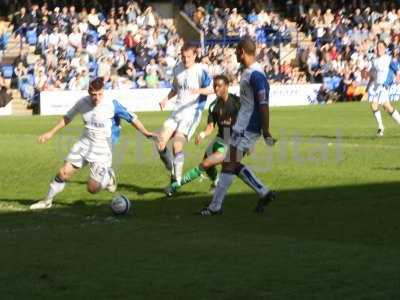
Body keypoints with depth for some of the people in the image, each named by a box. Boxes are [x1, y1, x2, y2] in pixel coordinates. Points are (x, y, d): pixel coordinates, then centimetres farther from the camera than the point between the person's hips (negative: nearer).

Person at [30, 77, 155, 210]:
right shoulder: (82, 103, -6)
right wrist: (51, 133, 13)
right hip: (85, 143, 3)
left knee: (93, 188, -7)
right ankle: (47, 201, 13)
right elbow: (67, 118, 11)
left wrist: (145, 132, -9)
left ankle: (108, 176, 26)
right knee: (64, 172, -6)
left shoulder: (112, 105, -17)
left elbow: (132, 118, -6)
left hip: (102, 149, -3)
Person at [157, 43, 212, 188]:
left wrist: (200, 90, -32)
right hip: (176, 112, 6)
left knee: (177, 145, -19)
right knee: (160, 144, -5)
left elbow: (211, 89, -13)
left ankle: (176, 181, -8)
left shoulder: (200, 71, -9)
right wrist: (166, 99, 8)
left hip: (192, 112, -6)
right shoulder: (177, 69, 10)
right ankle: (173, 173, 15)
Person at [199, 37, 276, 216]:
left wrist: (266, 132, -23)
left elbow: (263, 104, -22)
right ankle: (264, 193, 16)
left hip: (247, 128, -10)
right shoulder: (248, 72, 13)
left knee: (229, 165, -6)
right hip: (242, 126, 10)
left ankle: (215, 206, -1)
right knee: (234, 165, 13)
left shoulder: (256, 74, -18)